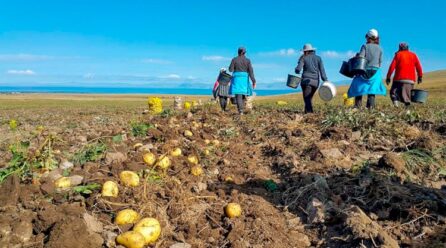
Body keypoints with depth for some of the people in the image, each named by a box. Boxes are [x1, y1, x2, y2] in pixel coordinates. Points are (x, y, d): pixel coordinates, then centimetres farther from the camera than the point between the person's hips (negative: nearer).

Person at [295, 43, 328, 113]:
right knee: (309, 98, 17)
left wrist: (297, 71, 16)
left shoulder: (303, 58, 2)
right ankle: (307, 112, 17)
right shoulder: (318, 58, 11)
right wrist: (325, 81, -2)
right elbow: (322, 70, 1)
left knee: (307, 99, -7)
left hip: (306, 81, -4)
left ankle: (309, 112, -19)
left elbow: (298, 69, -7)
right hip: (315, 81, 4)